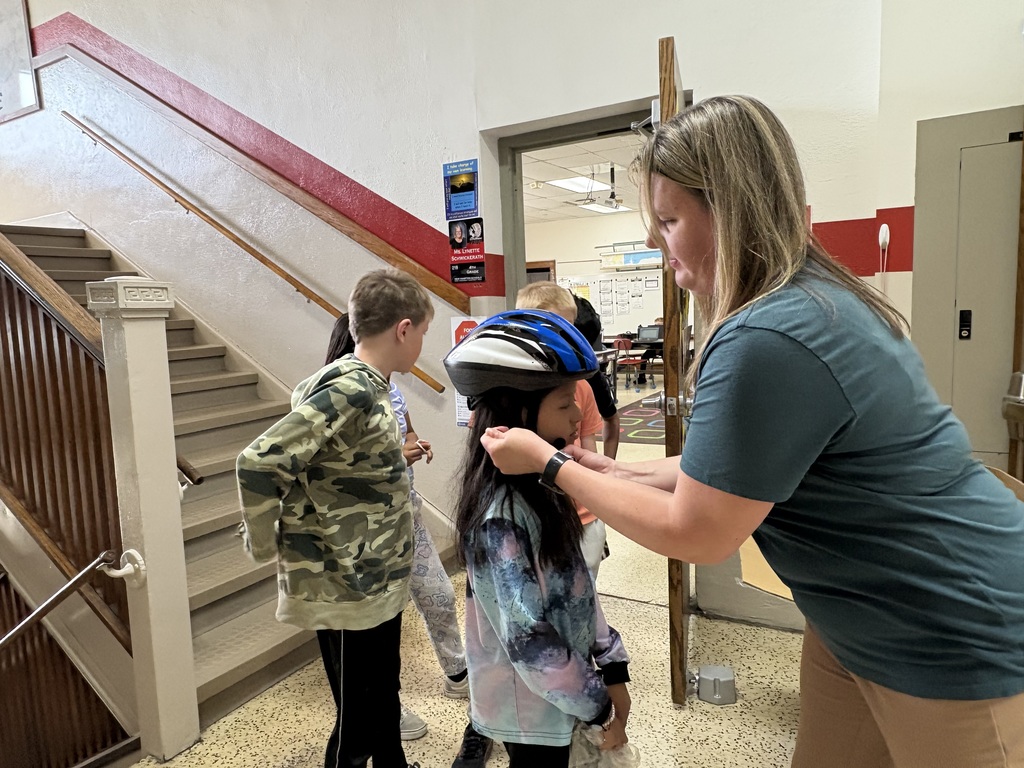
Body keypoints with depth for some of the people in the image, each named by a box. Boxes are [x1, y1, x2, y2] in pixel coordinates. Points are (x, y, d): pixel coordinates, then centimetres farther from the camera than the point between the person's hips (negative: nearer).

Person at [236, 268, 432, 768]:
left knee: (384, 705, 24)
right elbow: (258, 465, -28)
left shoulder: (369, 386, 5)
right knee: (357, 726, 10)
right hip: (347, 594, -8)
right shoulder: (349, 391, -24)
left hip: (377, 586, 8)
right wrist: (266, 549, -17)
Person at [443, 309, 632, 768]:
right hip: (532, 708, -7)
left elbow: (574, 586, 4)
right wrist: (597, 705, -15)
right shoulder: (502, 514, -28)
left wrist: (611, 665, 3)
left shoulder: (538, 484, -3)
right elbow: (529, 641, -26)